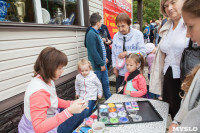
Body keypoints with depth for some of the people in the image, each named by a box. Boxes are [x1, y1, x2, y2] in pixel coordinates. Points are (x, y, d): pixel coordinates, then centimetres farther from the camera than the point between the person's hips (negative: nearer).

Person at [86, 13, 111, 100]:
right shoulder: (91, 34, -17)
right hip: (97, 66, -9)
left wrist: (104, 59, 15)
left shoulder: (96, 33, 13)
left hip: (102, 64, 9)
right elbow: (93, 52, -22)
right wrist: (101, 64, -18)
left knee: (106, 83, 18)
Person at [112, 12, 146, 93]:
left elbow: (142, 51, -11)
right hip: (120, 72, 4)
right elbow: (113, 53, 9)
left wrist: (127, 53, -17)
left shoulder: (137, 34, -7)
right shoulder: (116, 36, 4)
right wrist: (115, 66, 1)